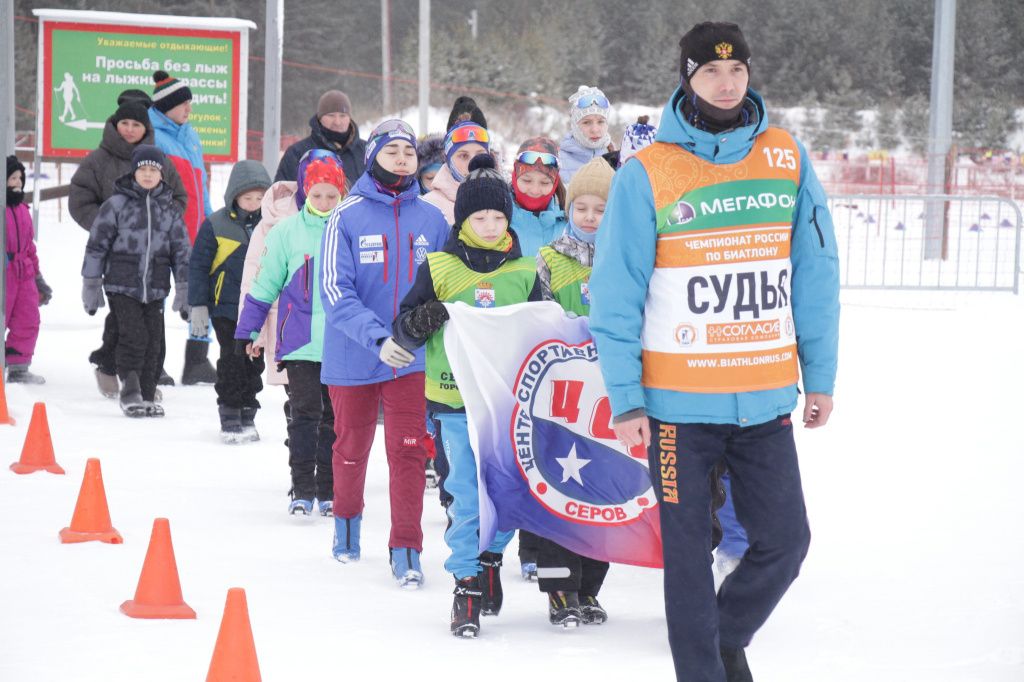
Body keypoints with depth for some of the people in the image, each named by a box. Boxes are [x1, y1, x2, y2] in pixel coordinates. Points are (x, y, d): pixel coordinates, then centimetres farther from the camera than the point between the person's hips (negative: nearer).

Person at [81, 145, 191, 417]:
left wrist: (184, 290, 10)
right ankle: (130, 394, -7)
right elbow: (97, 244, 2)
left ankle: (147, 397, 13)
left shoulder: (170, 209, 9)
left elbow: (181, 251, 14)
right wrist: (91, 285, 1)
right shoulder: (117, 204, -1)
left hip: (155, 289, 3)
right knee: (134, 337, -14)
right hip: (122, 285, -3)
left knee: (153, 343, 3)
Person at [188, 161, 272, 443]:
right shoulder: (216, 225, -7)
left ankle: (248, 415, 20)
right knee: (233, 362, -4)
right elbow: (198, 266, -3)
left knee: (254, 362, 9)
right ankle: (229, 417, 5)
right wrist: (198, 305, -6)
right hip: (226, 308, -4)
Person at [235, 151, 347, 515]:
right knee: (305, 414, -4)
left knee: (335, 417, 8)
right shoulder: (287, 232, 0)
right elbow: (264, 285, 7)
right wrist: (247, 332, 9)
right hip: (301, 343, -2)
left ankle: (329, 490, 16)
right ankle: (302, 489, 1)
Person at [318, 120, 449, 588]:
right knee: (352, 448, 16)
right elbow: (335, 291, -14)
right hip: (353, 357, -1)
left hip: (411, 357, 1)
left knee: (409, 452, -8)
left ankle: (406, 550, -2)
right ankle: (347, 520, 41)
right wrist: (377, 337, -25)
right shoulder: (347, 217, -7)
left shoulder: (431, 220, 2)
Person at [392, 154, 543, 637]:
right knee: (466, 493, -4)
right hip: (455, 398, -2)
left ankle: (490, 558, 28)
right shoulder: (439, 268, 2)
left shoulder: (525, 273, 9)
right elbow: (402, 334, 3)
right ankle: (466, 585, 3)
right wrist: (421, 320, -17)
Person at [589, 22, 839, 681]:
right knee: (688, 551, 4)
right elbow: (616, 295, -5)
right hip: (678, 399, -3)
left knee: (785, 540, 6)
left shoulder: (789, 160, 3)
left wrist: (820, 376, 6)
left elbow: (816, 273, 7)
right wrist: (625, 398, -8)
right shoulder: (647, 175, -7)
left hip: (766, 399, 3)